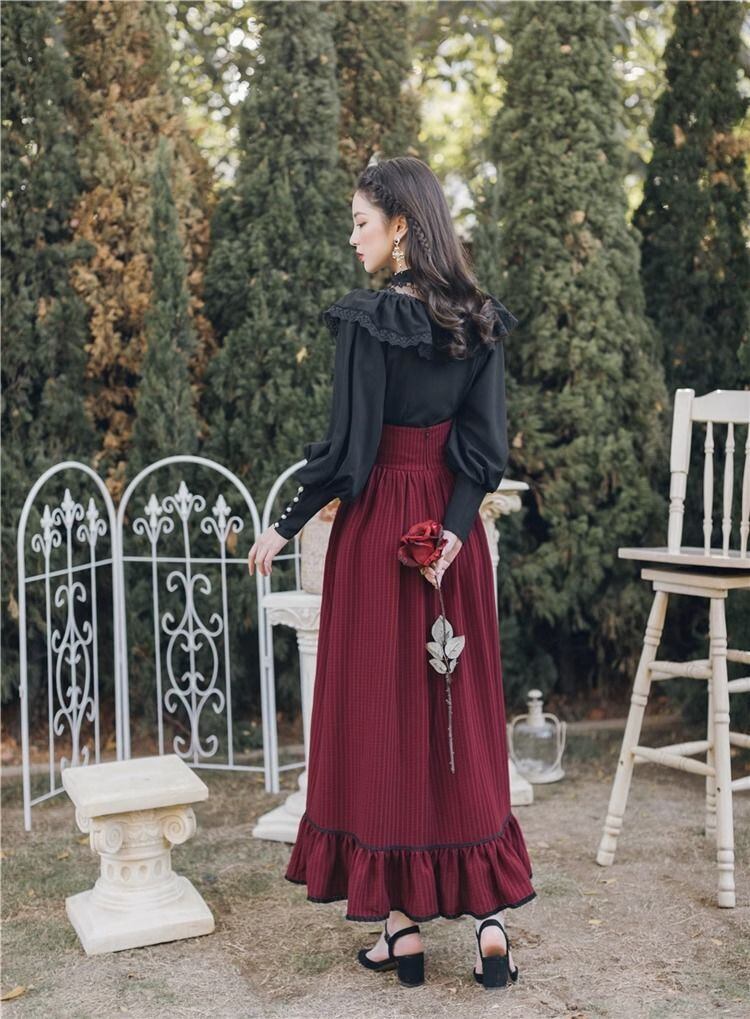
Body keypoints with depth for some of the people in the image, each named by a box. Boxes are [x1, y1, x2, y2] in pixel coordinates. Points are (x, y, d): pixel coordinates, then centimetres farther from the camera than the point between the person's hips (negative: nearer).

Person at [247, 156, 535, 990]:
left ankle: (402, 924, 14)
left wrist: (284, 527, -4)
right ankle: (489, 914, 15)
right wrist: (452, 529, -8)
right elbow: (487, 447, -2)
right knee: (461, 711, 12)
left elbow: (347, 450, -15)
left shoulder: (367, 320, -13)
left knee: (379, 713, 6)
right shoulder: (479, 322, 4)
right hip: (454, 528, 6)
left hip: (378, 527, -5)